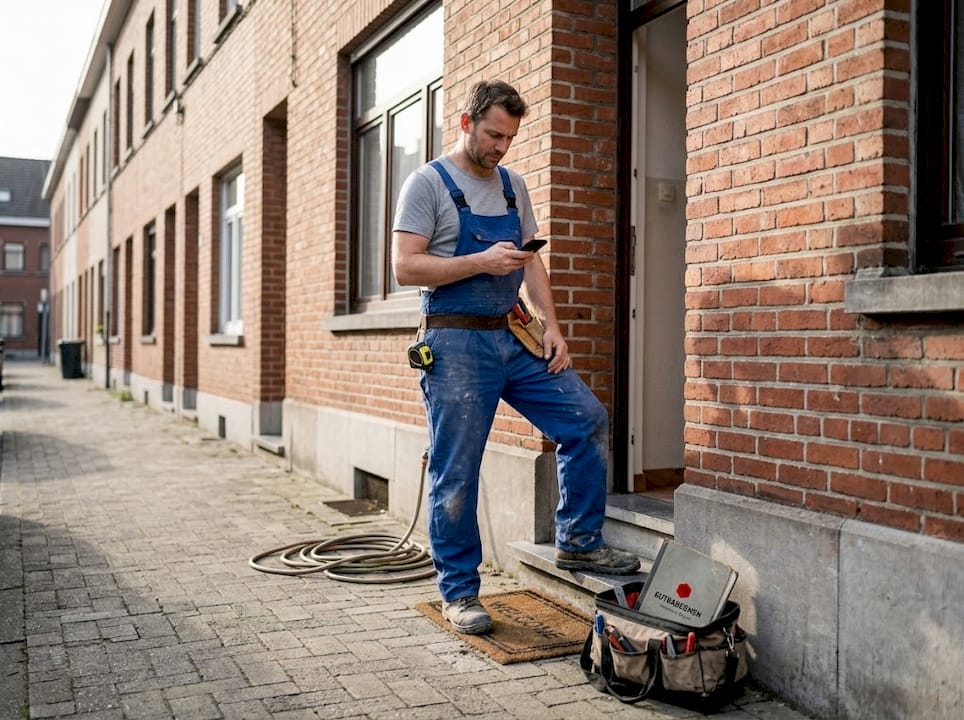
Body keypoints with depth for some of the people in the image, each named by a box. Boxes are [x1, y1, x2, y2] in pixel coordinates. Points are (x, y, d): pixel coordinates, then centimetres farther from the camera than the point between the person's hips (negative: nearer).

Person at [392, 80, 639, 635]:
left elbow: (532, 261, 16)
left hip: (516, 338, 6)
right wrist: (481, 262, -19)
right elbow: (406, 267, -12)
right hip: (457, 344, -6)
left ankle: (579, 543, 13)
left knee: (587, 420, -2)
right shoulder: (428, 184, -3)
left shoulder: (513, 186, 15)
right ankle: (459, 592, 14)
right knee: (456, 475, 0)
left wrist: (552, 326, 4)